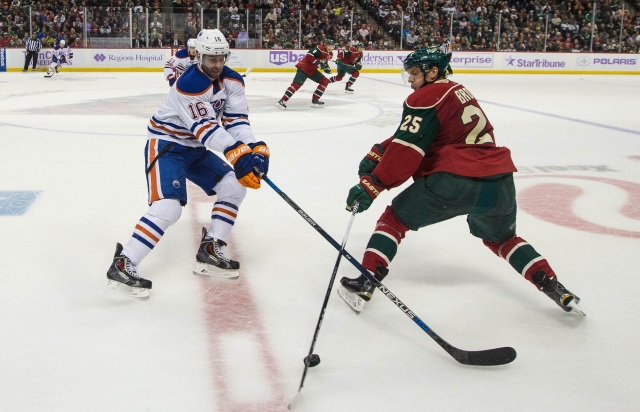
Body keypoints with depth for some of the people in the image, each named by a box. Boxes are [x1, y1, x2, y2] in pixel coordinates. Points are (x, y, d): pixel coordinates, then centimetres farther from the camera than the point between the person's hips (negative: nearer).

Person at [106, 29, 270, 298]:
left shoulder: (231, 81, -3)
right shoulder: (189, 84, -26)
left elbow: (237, 119, -11)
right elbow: (206, 128, -32)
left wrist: (255, 149, -28)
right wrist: (237, 154, -41)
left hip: (195, 148, 8)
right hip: (165, 145, -8)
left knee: (235, 185, 2)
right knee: (169, 206, -24)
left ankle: (210, 251, 8)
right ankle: (122, 265, -20)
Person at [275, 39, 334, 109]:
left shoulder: (330, 54, 8)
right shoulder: (320, 48, -18)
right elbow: (309, 55, -28)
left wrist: (326, 67, 3)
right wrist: (318, 63, -31)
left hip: (312, 70, 9)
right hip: (304, 67, -9)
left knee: (325, 81, 3)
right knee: (296, 84, -19)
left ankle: (315, 100, 8)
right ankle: (282, 101, -19)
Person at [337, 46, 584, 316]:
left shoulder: (426, 97, 0)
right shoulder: (457, 92, 25)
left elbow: (407, 151, -12)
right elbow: (411, 136, 23)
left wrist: (372, 184, -12)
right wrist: (378, 153, 14)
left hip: (456, 181, -7)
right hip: (499, 184, 8)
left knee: (395, 218, 11)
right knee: (500, 237, 32)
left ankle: (364, 284, 3)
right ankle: (552, 287, 22)